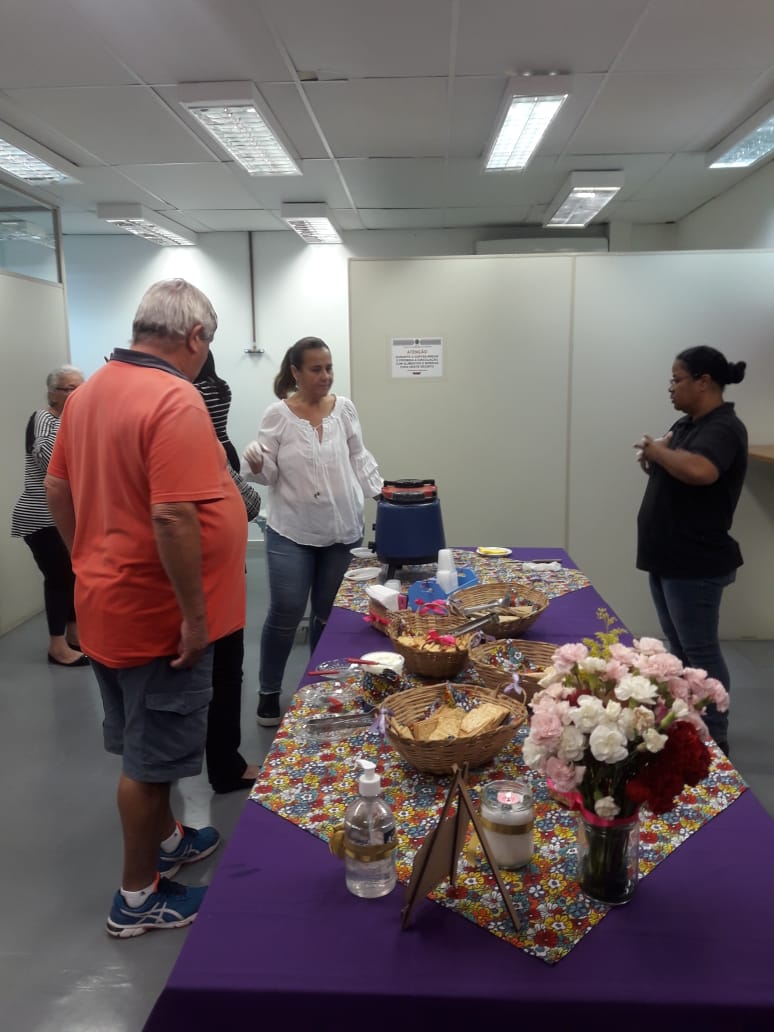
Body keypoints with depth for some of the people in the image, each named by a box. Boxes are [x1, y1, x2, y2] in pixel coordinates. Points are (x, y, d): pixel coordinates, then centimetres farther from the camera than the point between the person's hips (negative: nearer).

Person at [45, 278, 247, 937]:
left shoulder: (90, 391, 6)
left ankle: (165, 840, 44)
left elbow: (58, 491, 12)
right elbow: (173, 518, -29)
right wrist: (195, 614, -21)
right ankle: (139, 896, 25)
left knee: (143, 743, 24)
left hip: (106, 602, 9)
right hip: (156, 616, -9)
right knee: (151, 758, 8)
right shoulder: (175, 400, -22)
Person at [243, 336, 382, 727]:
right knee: (285, 614, -2)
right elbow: (270, 475, -6)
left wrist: (380, 491, 2)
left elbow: (359, 458, 11)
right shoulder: (277, 414, -7)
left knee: (330, 613, 12)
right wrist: (257, 465, -27)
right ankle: (269, 692, 18)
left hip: (342, 530, 3)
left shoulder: (344, 408, 2)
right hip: (291, 531, -3)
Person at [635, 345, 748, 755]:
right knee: (680, 648, 18)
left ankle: (714, 742, 13)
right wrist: (653, 453, -2)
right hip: (667, 557, 10)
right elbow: (669, 465, 21)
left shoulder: (723, 428, -18)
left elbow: (698, 471, -39)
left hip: (696, 563, -10)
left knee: (700, 652, 0)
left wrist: (657, 450, -21)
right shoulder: (687, 423, 11)